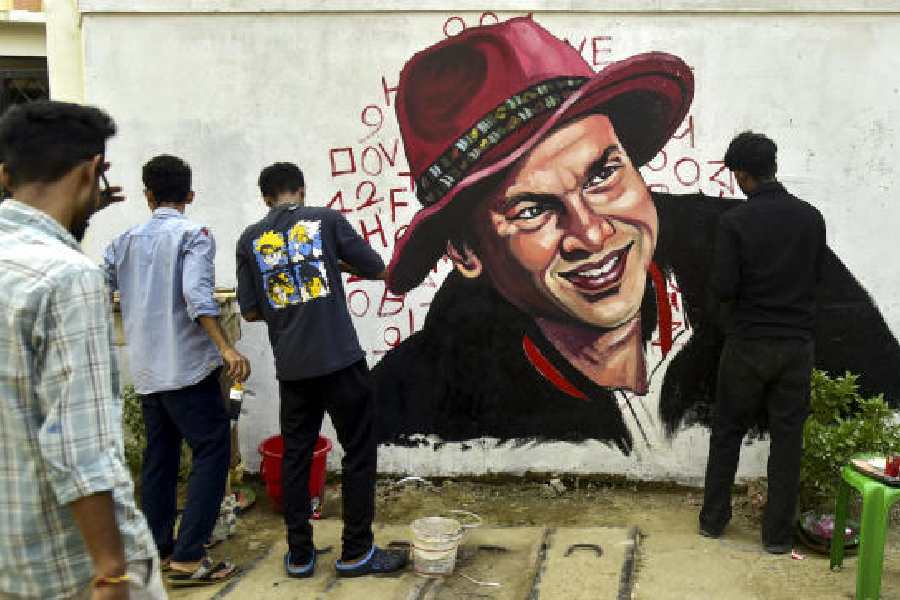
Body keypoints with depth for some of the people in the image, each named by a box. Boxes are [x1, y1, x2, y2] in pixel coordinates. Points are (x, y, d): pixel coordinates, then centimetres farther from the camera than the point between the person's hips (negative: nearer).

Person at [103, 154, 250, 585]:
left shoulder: (125, 241, 11)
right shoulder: (194, 234, -6)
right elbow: (197, 294, -21)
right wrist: (226, 348, -27)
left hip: (146, 370, 6)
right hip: (187, 366, -6)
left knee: (159, 458, 14)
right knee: (212, 453, -1)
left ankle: (159, 551, 19)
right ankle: (187, 557, -4)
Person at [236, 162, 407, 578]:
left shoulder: (250, 240, 7)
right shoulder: (326, 220, 0)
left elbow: (251, 312, 8)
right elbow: (377, 269, 5)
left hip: (291, 366, 3)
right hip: (340, 358, -3)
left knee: (296, 455, 13)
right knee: (358, 452, 8)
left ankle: (299, 555, 18)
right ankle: (356, 553, 12)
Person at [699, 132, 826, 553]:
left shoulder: (735, 222, -13)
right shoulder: (811, 217, -1)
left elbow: (722, 289, -14)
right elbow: (817, 275, 10)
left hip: (748, 345, -2)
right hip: (797, 344, 3)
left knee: (727, 432, 13)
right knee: (787, 438, 9)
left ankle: (713, 519, 22)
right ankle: (778, 532, 15)